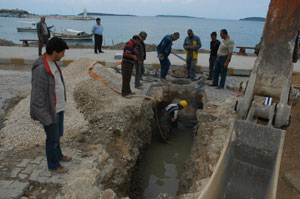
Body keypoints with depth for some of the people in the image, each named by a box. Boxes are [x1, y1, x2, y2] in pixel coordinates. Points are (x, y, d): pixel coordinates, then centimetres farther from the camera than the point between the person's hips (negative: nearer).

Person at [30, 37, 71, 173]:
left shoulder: (52, 63, 2)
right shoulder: (41, 69, -27)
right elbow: (37, 96, -25)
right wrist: (45, 118, -20)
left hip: (59, 108, 9)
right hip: (50, 111, -9)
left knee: (58, 135, 25)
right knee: (53, 138, 9)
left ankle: (58, 155, 47)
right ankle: (53, 165, 30)